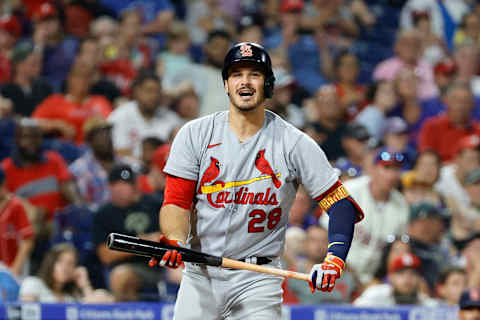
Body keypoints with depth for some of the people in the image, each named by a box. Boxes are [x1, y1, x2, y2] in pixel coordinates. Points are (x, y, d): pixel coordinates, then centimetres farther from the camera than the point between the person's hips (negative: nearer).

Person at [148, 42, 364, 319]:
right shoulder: (194, 134, 2)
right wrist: (174, 242, -24)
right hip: (200, 275, 2)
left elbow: (340, 203, -4)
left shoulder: (294, 143, -3)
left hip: (257, 281, -2)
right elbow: (177, 202, -2)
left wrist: (335, 259, -21)